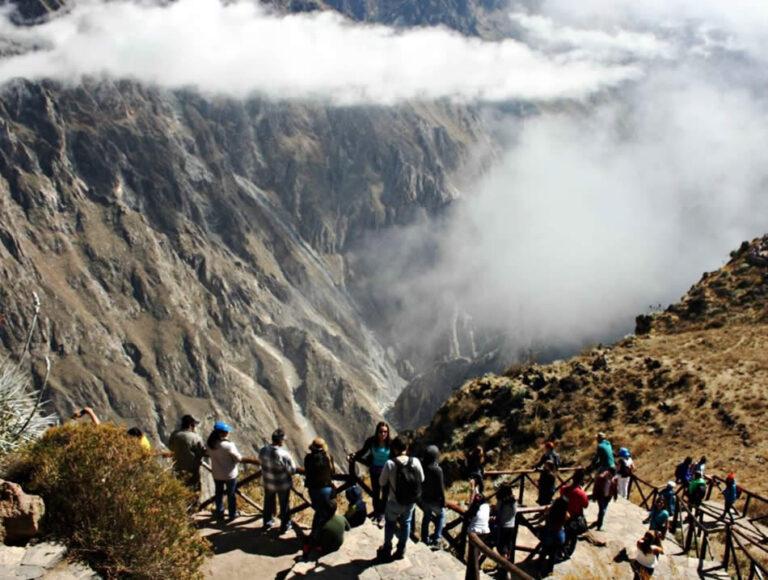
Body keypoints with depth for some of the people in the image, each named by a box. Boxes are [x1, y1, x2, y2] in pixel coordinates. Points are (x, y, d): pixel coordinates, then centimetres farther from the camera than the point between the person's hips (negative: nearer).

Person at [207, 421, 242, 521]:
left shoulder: (210, 444, -12)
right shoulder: (229, 445, -30)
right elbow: (238, 458, -22)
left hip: (217, 474, 5)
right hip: (230, 474, -4)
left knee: (218, 494, 22)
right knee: (231, 495, 15)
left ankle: (219, 513, 36)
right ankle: (232, 514, 30)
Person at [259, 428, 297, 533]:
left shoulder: (263, 450, -19)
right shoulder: (284, 455, -34)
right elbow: (292, 470, -22)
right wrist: (290, 460, -7)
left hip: (268, 483, 4)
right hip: (282, 485, -4)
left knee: (268, 502, 28)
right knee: (284, 505, 20)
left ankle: (267, 522, 47)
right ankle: (284, 526, 38)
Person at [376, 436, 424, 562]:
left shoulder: (390, 464, -25)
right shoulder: (415, 462, -18)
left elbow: (382, 482, -11)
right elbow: (421, 479, -2)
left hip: (395, 502, -2)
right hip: (411, 501, 2)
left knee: (390, 522, 26)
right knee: (406, 523, 27)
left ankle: (387, 550, 38)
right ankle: (401, 550, 39)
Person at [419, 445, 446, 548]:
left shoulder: (421, 467, -12)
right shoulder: (437, 470, -27)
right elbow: (440, 488, -19)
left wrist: (419, 495, 15)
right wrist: (443, 501, -6)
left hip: (423, 498, 5)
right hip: (434, 499, -5)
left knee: (426, 516, 23)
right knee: (441, 515, 20)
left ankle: (425, 539, 31)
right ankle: (437, 538, 15)